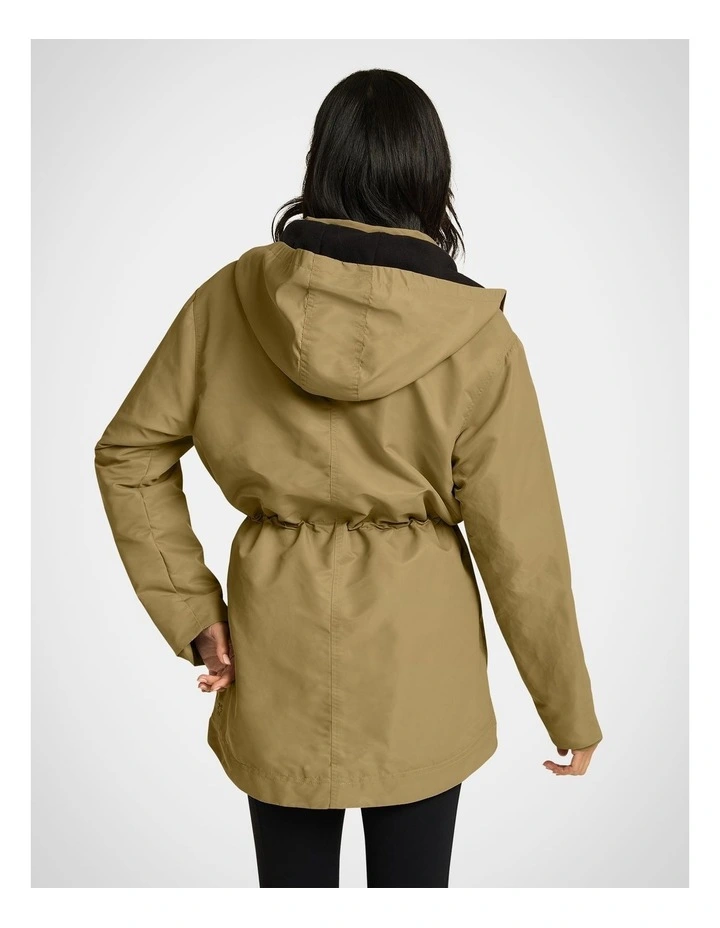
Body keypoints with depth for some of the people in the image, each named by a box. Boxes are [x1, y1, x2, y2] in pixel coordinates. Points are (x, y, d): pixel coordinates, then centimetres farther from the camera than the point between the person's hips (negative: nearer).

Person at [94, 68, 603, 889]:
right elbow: (521, 549, -9)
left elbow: (128, 453, -2)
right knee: (412, 879, 19)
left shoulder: (232, 297, -8)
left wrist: (190, 609, 2)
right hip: (418, 665, -1)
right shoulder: (478, 342, -13)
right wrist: (569, 709, 3)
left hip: (276, 644, 2)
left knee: (292, 878, 20)